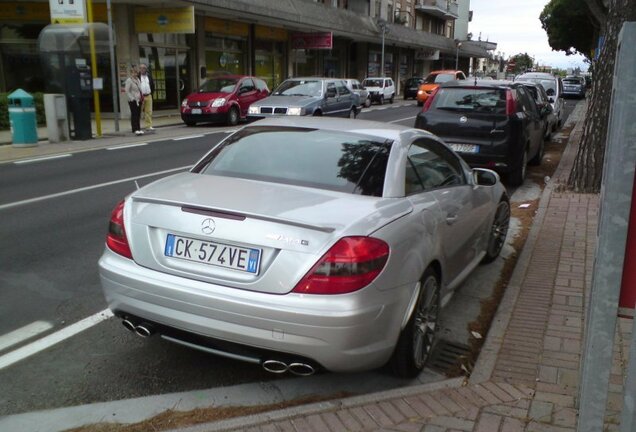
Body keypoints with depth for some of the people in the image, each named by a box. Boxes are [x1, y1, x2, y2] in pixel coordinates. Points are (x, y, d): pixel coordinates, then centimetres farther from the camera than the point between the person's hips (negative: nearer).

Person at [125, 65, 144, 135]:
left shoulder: (137, 79, 15)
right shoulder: (129, 80, -8)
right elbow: (127, 91, -12)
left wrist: (142, 96, 11)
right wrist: (132, 99, -16)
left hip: (139, 100, 7)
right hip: (133, 101, -7)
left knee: (138, 115, 9)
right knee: (134, 115, -5)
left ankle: (138, 129, 15)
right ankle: (135, 129, -4)